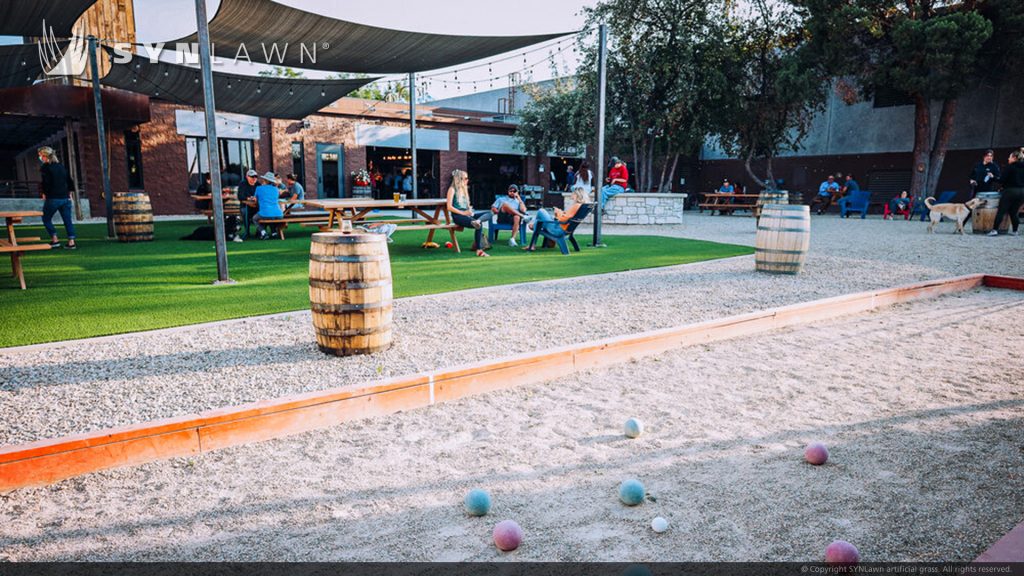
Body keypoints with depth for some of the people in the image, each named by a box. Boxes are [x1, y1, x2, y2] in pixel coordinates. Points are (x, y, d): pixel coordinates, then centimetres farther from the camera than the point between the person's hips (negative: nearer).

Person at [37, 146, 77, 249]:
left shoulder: (45, 167, -7)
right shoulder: (61, 166, 12)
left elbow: (46, 182, -16)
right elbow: (69, 181, 14)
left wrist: (44, 193, -2)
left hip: (53, 198, -5)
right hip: (65, 198, 5)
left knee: (46, 219, 12)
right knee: (68, 220, 4)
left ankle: (55, 240, 6)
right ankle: (71, 242, 0)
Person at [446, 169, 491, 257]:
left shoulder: (464, 189, 21)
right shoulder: (452, 189, -1)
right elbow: (449, 207, -10)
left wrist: (470, 210, 2)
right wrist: (463, 213, -16)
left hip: (467, 214, 8)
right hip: (457, 216, -8)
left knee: (489, 212, -9)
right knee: (479, 225, -30)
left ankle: (477, 221, -37)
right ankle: (479, 250, -27)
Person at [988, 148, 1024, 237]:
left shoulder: (1010, 167, -9)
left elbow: (1003, 179, -12)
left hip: (1010, 191, -6)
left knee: (1001, 211, -3)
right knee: (1014, 212, 13)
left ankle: (995, 230, -8)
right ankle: (1015, 230, 11)